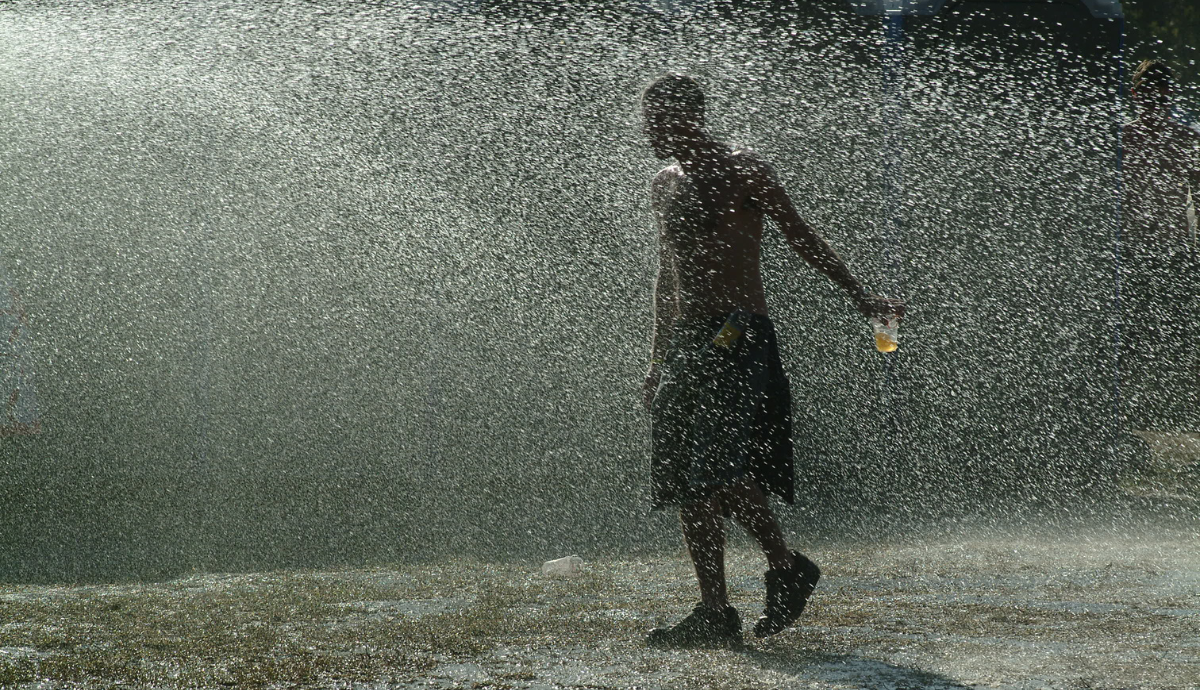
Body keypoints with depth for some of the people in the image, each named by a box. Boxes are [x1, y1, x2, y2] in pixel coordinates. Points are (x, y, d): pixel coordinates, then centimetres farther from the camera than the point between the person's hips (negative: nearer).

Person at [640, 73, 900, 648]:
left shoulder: (741, 172, -4)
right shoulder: (664, 186, 18)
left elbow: (802, 238, -4)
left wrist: (858, 297, -11)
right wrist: (658, 360, 24)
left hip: (738, 340, -7)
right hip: (685, 341, 7)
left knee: (720, 465, -20)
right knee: (684, 480, 2)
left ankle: (786, 567, -1)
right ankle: (715, 612, 6)